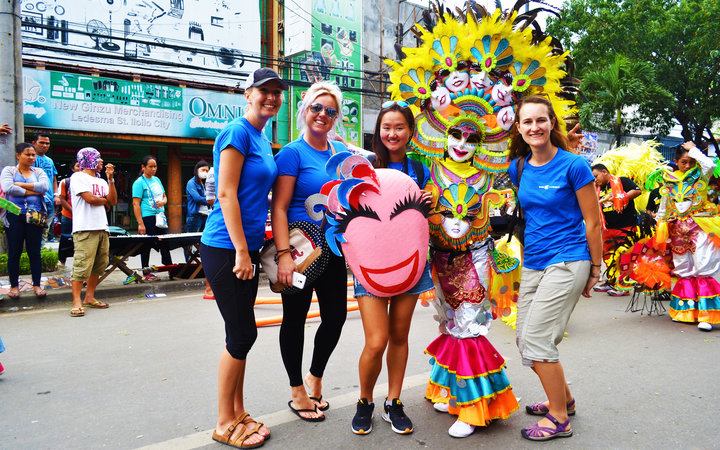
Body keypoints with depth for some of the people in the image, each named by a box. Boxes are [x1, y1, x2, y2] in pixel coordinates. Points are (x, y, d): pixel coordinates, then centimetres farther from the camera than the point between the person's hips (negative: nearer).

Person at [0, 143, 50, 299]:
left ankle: (37, 285, 9)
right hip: (14, 216, -1)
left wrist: (20, 184, -8)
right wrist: (32, 191, -8)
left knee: (34, 252, 3)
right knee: (14, 252, 3)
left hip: (35, 215, 1)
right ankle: (14, 286, 12)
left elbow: (44, 186, -7)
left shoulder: (39, 172, 14)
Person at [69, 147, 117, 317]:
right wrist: (106, 201, 7)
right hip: (85, 228, -7)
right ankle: (77, 303, -7)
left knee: (99, 265, 9)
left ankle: (89, 298, 19)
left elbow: (113, 201, 8)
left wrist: (110, 179, 3)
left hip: (102, 228, 8)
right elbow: (90, 198, -12)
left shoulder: (102, 181, 21)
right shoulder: (78, 177, 0)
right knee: (82, 265, -11)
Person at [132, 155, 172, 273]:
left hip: (160, 216, 7)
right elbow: (136, 204, -12)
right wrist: (140, 223, -19)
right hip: (147, 218, -7)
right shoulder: (139, 182, -7)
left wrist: (162, 202, -5)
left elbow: (164, 197, 21)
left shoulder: (157, 180, 14)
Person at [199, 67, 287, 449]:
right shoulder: (238, 131, -12)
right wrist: (241, 252, -19)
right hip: (226, 248, -9)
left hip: (246, 246, 9)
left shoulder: (263, 140, 15)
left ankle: (238, 413, 29)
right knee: (242, 333, -1)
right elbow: (226, 194, -18)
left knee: (242, 333, 14)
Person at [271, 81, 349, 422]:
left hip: (333, 250, 6)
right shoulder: (293, 152, -7)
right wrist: (284, 254, -21)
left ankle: (315, 378, 34)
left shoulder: (342, 152, 10)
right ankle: (297, 392, 25)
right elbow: (279, 208, -13)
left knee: (336, 315, 10)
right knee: (295, 317, 7)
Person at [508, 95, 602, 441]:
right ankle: (564, 400, 34)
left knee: (536, 339, -9)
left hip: (568, 262, -7)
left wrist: (595, 270, -3)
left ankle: (559, 419, 11)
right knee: (525, 340, 11)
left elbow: (593, 221, -6)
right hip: (533, 265, 7)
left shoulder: (573, 166, -10)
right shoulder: (517, 168, 6)